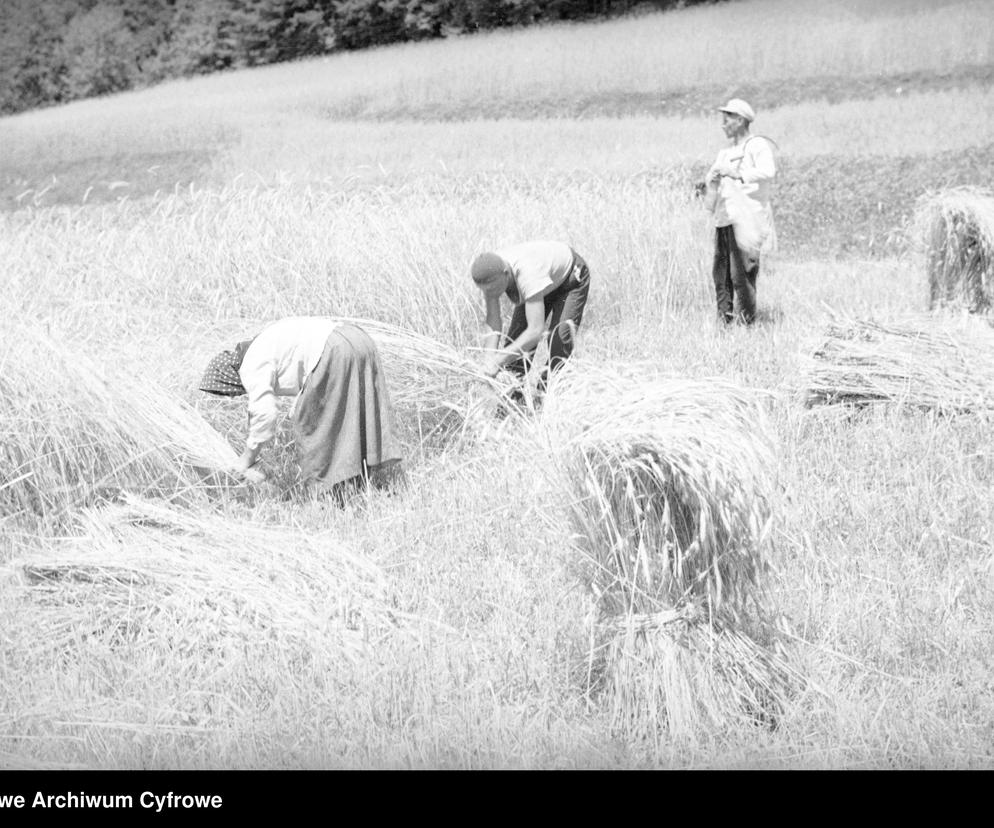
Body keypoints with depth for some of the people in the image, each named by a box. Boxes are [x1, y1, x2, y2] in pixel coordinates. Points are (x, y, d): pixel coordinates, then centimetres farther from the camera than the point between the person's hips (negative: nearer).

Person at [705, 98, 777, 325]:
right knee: (721, 273, 6)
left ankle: (747, 321, -4)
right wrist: (713, 178, 0)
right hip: (723, 218, 8)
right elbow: (710, 183, 22)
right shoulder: (725, 152, 23)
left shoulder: (757, 145, -1)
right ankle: (724, 320, 11)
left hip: (746, 218, -8)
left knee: (742, 274, -10)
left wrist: (736, 173, -22)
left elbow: (768, 171, -19)